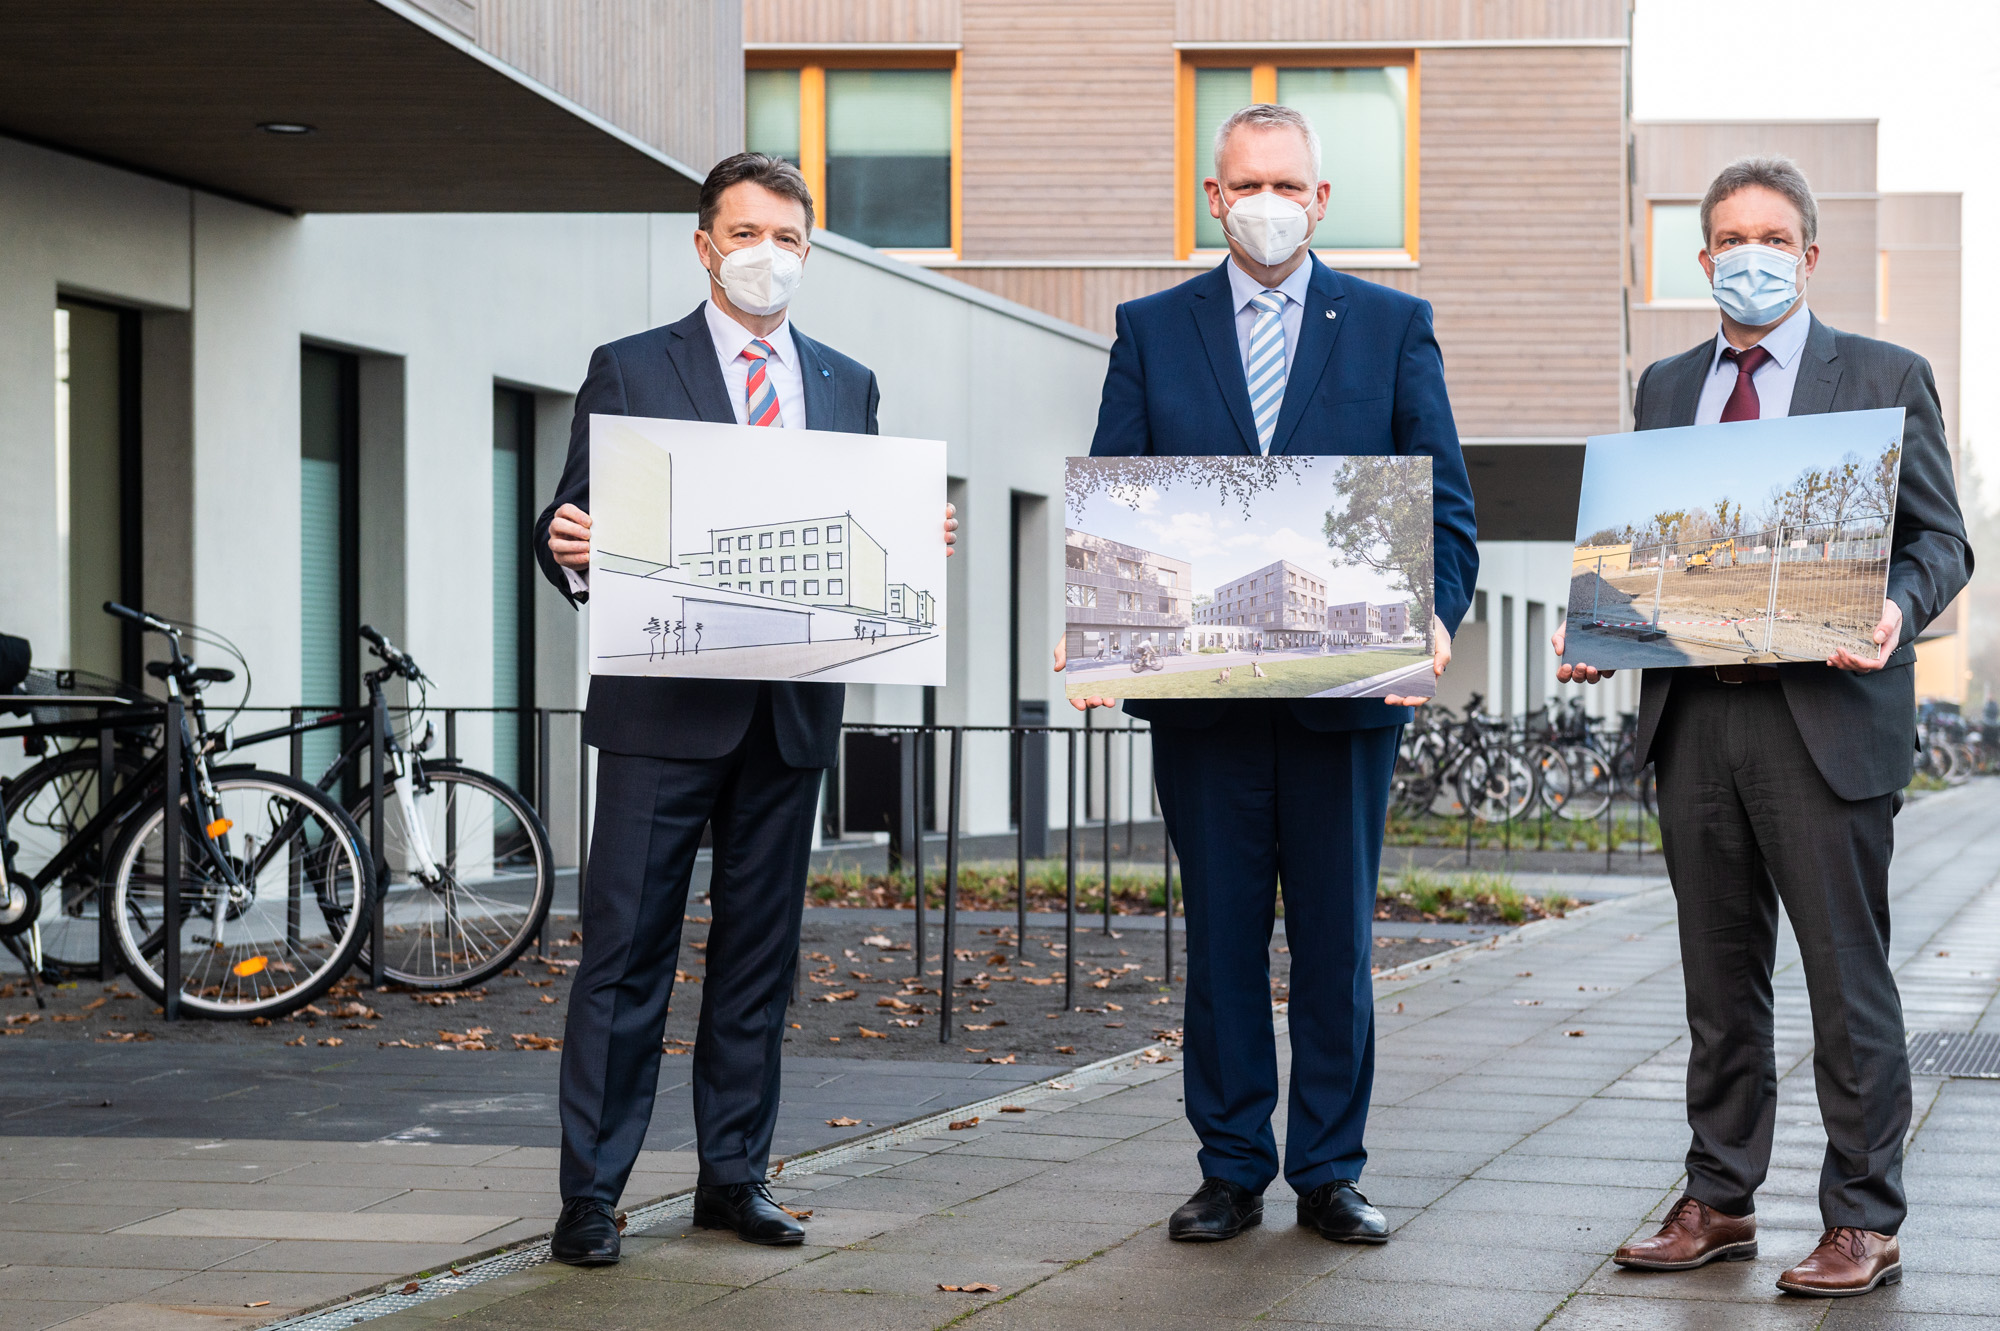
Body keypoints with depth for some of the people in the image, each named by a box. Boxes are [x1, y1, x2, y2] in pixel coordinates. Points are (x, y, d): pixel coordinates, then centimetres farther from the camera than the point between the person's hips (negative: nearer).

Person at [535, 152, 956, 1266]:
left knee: (761, 947, 9)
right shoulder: (630, 371, 4)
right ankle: (591, 1194, 0)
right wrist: (569, 548, -21)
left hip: (791, 712, 4)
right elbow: (578, 533, 1)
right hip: (664, 705, -4)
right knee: (628, 951, -4)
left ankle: (736, 1175, 18)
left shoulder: (849, 386, 15)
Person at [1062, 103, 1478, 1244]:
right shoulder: (1153, 330, 10)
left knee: (1337, 939, 5)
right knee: (1221, 937, 6)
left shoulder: (1393, 326, 8)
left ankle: (1330, 1172, 15)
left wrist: (1434, 616, -14)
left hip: (1347, 682, 0)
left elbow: (1446, 504, 4)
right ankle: (1232, 1170, 15)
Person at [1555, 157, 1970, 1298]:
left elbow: (1941, 539, 0)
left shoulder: (1883, 378, 4)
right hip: (1695, 718, 5)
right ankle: (1719, 1205, 20)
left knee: (1847, 980, -2)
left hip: (1825, 718, -4)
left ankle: (1864, 1225, 5)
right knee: (1721, 979, 11)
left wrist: (1897, 608, -20)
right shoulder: (1665, 388, 17)